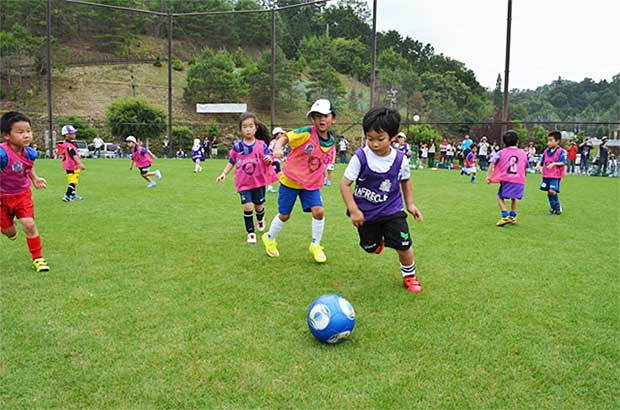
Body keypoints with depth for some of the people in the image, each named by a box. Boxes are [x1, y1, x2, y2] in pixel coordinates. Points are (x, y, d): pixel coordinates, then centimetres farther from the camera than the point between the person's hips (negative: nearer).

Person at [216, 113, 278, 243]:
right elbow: (231, 162, 6)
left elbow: (268, 159, -10)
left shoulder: (261, 145, -7)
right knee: (247, 206, -10)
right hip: (243, 183, 0)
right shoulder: (237, 147, -4)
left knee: (259, 206, 12)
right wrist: (224, 173, -6)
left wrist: (268, 160, -33)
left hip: (259, 181, 0)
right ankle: (250, 233, 6)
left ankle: (260, 219, 49)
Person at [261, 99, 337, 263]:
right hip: (290, 180, -4)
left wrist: (321, 181, 7)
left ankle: (315, 245, 10)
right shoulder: (306, 133, -20)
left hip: (312, 183, 4)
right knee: (284, 215, 8)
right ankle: (269, 239, 37)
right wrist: (277, 148, -44)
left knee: (318, 211, -13)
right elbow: (285, 137, -25)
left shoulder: (332, 142, -4)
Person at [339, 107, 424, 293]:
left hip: (392, 210, 0)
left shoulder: (401, 159, -10)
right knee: (370, 248, 15)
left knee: (404, 246, -6)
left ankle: (409, 275, 23)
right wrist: (353, 210, -19)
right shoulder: (360, 157, -18)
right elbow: (345, 184, -15)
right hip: (365, 213, 0)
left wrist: (410, 204, 12)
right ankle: (378, 238, 53)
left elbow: (405, 181, 11)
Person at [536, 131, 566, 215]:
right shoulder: (546, 151, 10)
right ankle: (554, 208, 21)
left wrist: (553, 164, -23)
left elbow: (563, 163, -12)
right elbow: (542, 160, 14)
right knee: (549, 192, 7)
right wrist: (539, 164, -7)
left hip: (555, 175, -6)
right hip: (546, 175, 6)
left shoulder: (561, 151, -8)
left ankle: (558, 207, 4)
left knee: (552, 191, -17)